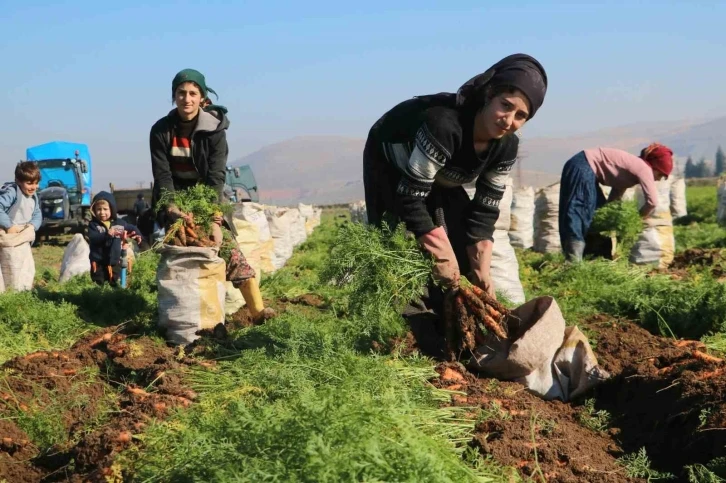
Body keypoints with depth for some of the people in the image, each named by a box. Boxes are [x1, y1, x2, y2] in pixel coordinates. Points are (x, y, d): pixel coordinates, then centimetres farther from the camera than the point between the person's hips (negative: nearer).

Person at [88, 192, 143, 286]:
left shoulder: (119, 223, 2)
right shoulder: (93, 224, -8)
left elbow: (132, 228, 16)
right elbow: (92, 238, -24)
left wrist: (137, 235, -5)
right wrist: (106, 235, -37)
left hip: (115, 262, 3)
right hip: (98, 263, -3)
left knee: (116, 285, 15)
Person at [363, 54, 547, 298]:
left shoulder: (506, 146, -20)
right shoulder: (443, 124, -43)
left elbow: (484, 211, -12)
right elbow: (410, 198, -38)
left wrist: (481, 272, -20)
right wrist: (440, 257, -33)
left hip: (439, 178, 7)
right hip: (389, 164, -6)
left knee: (465, 253, -2)